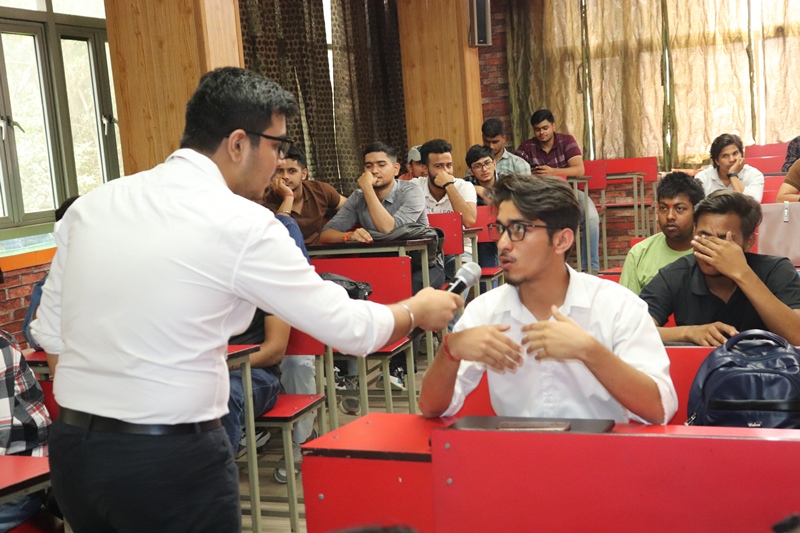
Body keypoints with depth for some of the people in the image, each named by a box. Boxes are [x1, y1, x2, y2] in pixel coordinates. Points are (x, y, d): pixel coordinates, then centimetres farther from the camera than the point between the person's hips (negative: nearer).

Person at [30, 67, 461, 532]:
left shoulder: (91, 206, 3)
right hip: (174, 459, -6)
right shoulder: (242, 224, -14)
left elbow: (50, 332, 9)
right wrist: (417, 312, 11)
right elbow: (348, 328, -7)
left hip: (72, 447, 6)